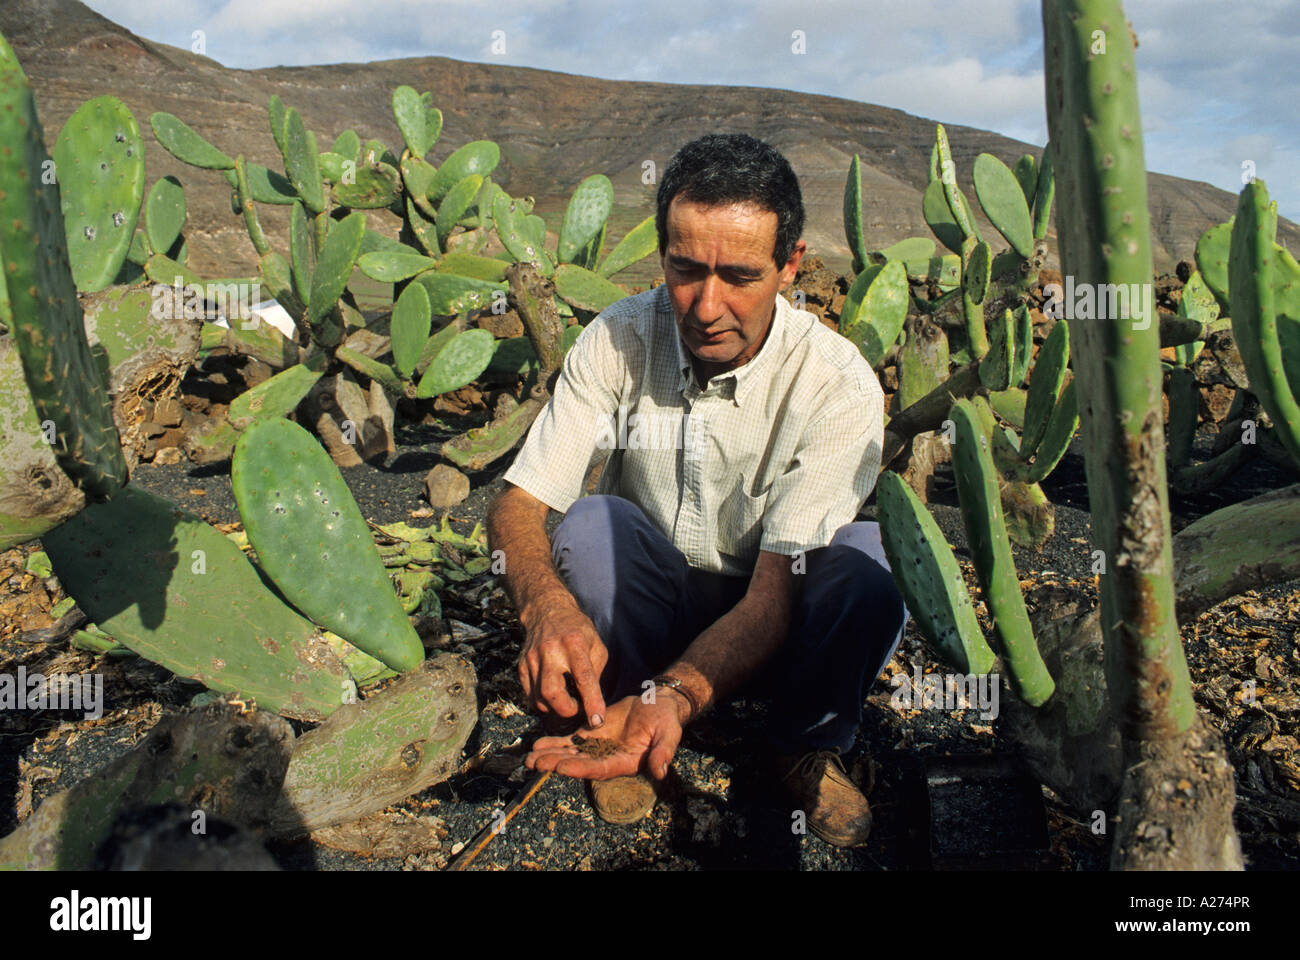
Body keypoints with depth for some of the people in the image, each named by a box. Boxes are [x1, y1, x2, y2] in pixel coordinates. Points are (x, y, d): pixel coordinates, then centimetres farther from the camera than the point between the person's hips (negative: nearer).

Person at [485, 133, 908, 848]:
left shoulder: (839, 385, -24)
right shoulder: (617, 339, -17)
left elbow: (774, 595, -28)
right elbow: (517, 502, -18)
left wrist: (674, 695, -47)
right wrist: (548, 603, -41)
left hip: (773, 625, -1)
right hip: (649, 612, 1)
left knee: (864, 568, -32)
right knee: (592, 523, -30)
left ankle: (806, 745, -2)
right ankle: (629, 732, -5)